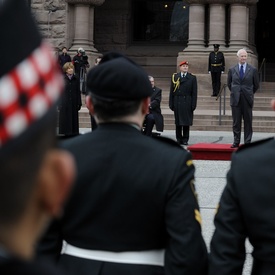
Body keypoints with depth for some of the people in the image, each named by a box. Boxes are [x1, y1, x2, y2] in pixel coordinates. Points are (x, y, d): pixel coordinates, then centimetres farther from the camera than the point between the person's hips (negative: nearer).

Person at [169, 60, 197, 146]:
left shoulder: (192, 78, 6)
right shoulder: (174, 77, 8)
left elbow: (194, 93, 2)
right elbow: (171, 91, 8)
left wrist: (193, 104, -4)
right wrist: (171, 103, 2)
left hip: (187, 103, -1)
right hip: (177, 103, 1)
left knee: (186, 122, 0)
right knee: (178, 122, 5)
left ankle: (185, 139, 6)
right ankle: (179, 139, 12)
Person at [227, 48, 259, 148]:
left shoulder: (253, 70, 1)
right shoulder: (232, 70, 5)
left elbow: (256, 85, 9)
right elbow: (229, 83, 16)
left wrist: (249, 94, 12)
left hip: (247, 99, -1)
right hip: (235, 99, 1)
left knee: (248, 122, 2)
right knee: (236, 122, 4)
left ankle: (247, 142, 8)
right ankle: (236, 142, 10)